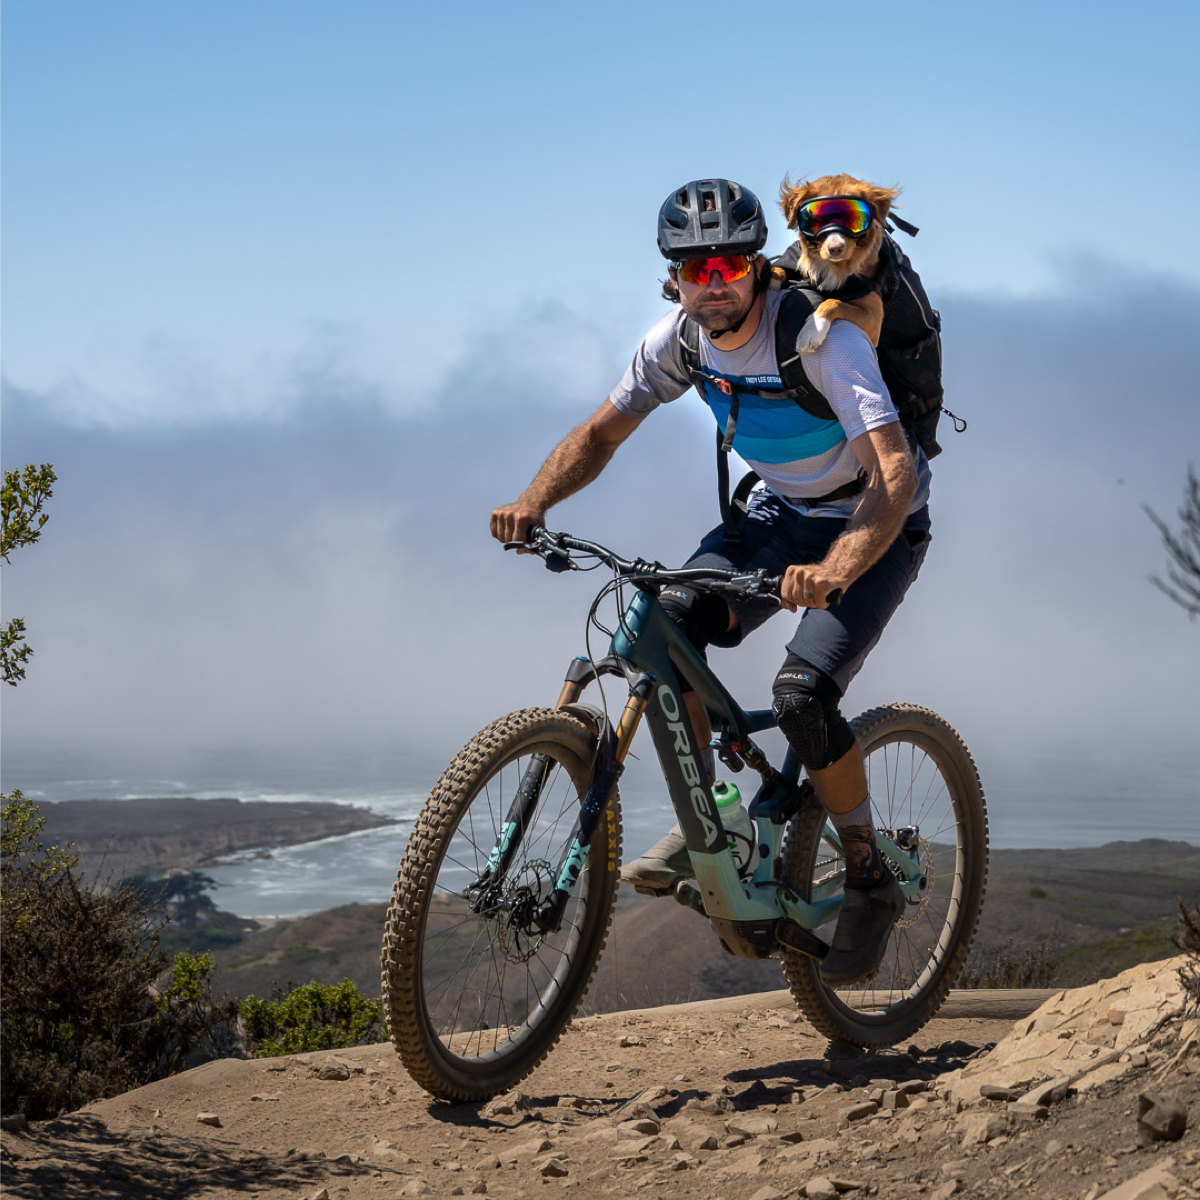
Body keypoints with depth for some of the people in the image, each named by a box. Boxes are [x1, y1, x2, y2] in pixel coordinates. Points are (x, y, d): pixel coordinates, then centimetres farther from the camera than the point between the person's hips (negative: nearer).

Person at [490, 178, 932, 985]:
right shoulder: (681, 337, -12)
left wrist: (836, 568, -59)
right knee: (670, 625, -20)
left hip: (875, 524, -6)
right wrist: (534, 501, -22)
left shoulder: (821, 336, -31)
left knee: (803, 693, -24)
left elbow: (895, 473, -41)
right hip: (781, 511, 6)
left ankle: (872, 884, -3)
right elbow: (602, 432, -2)